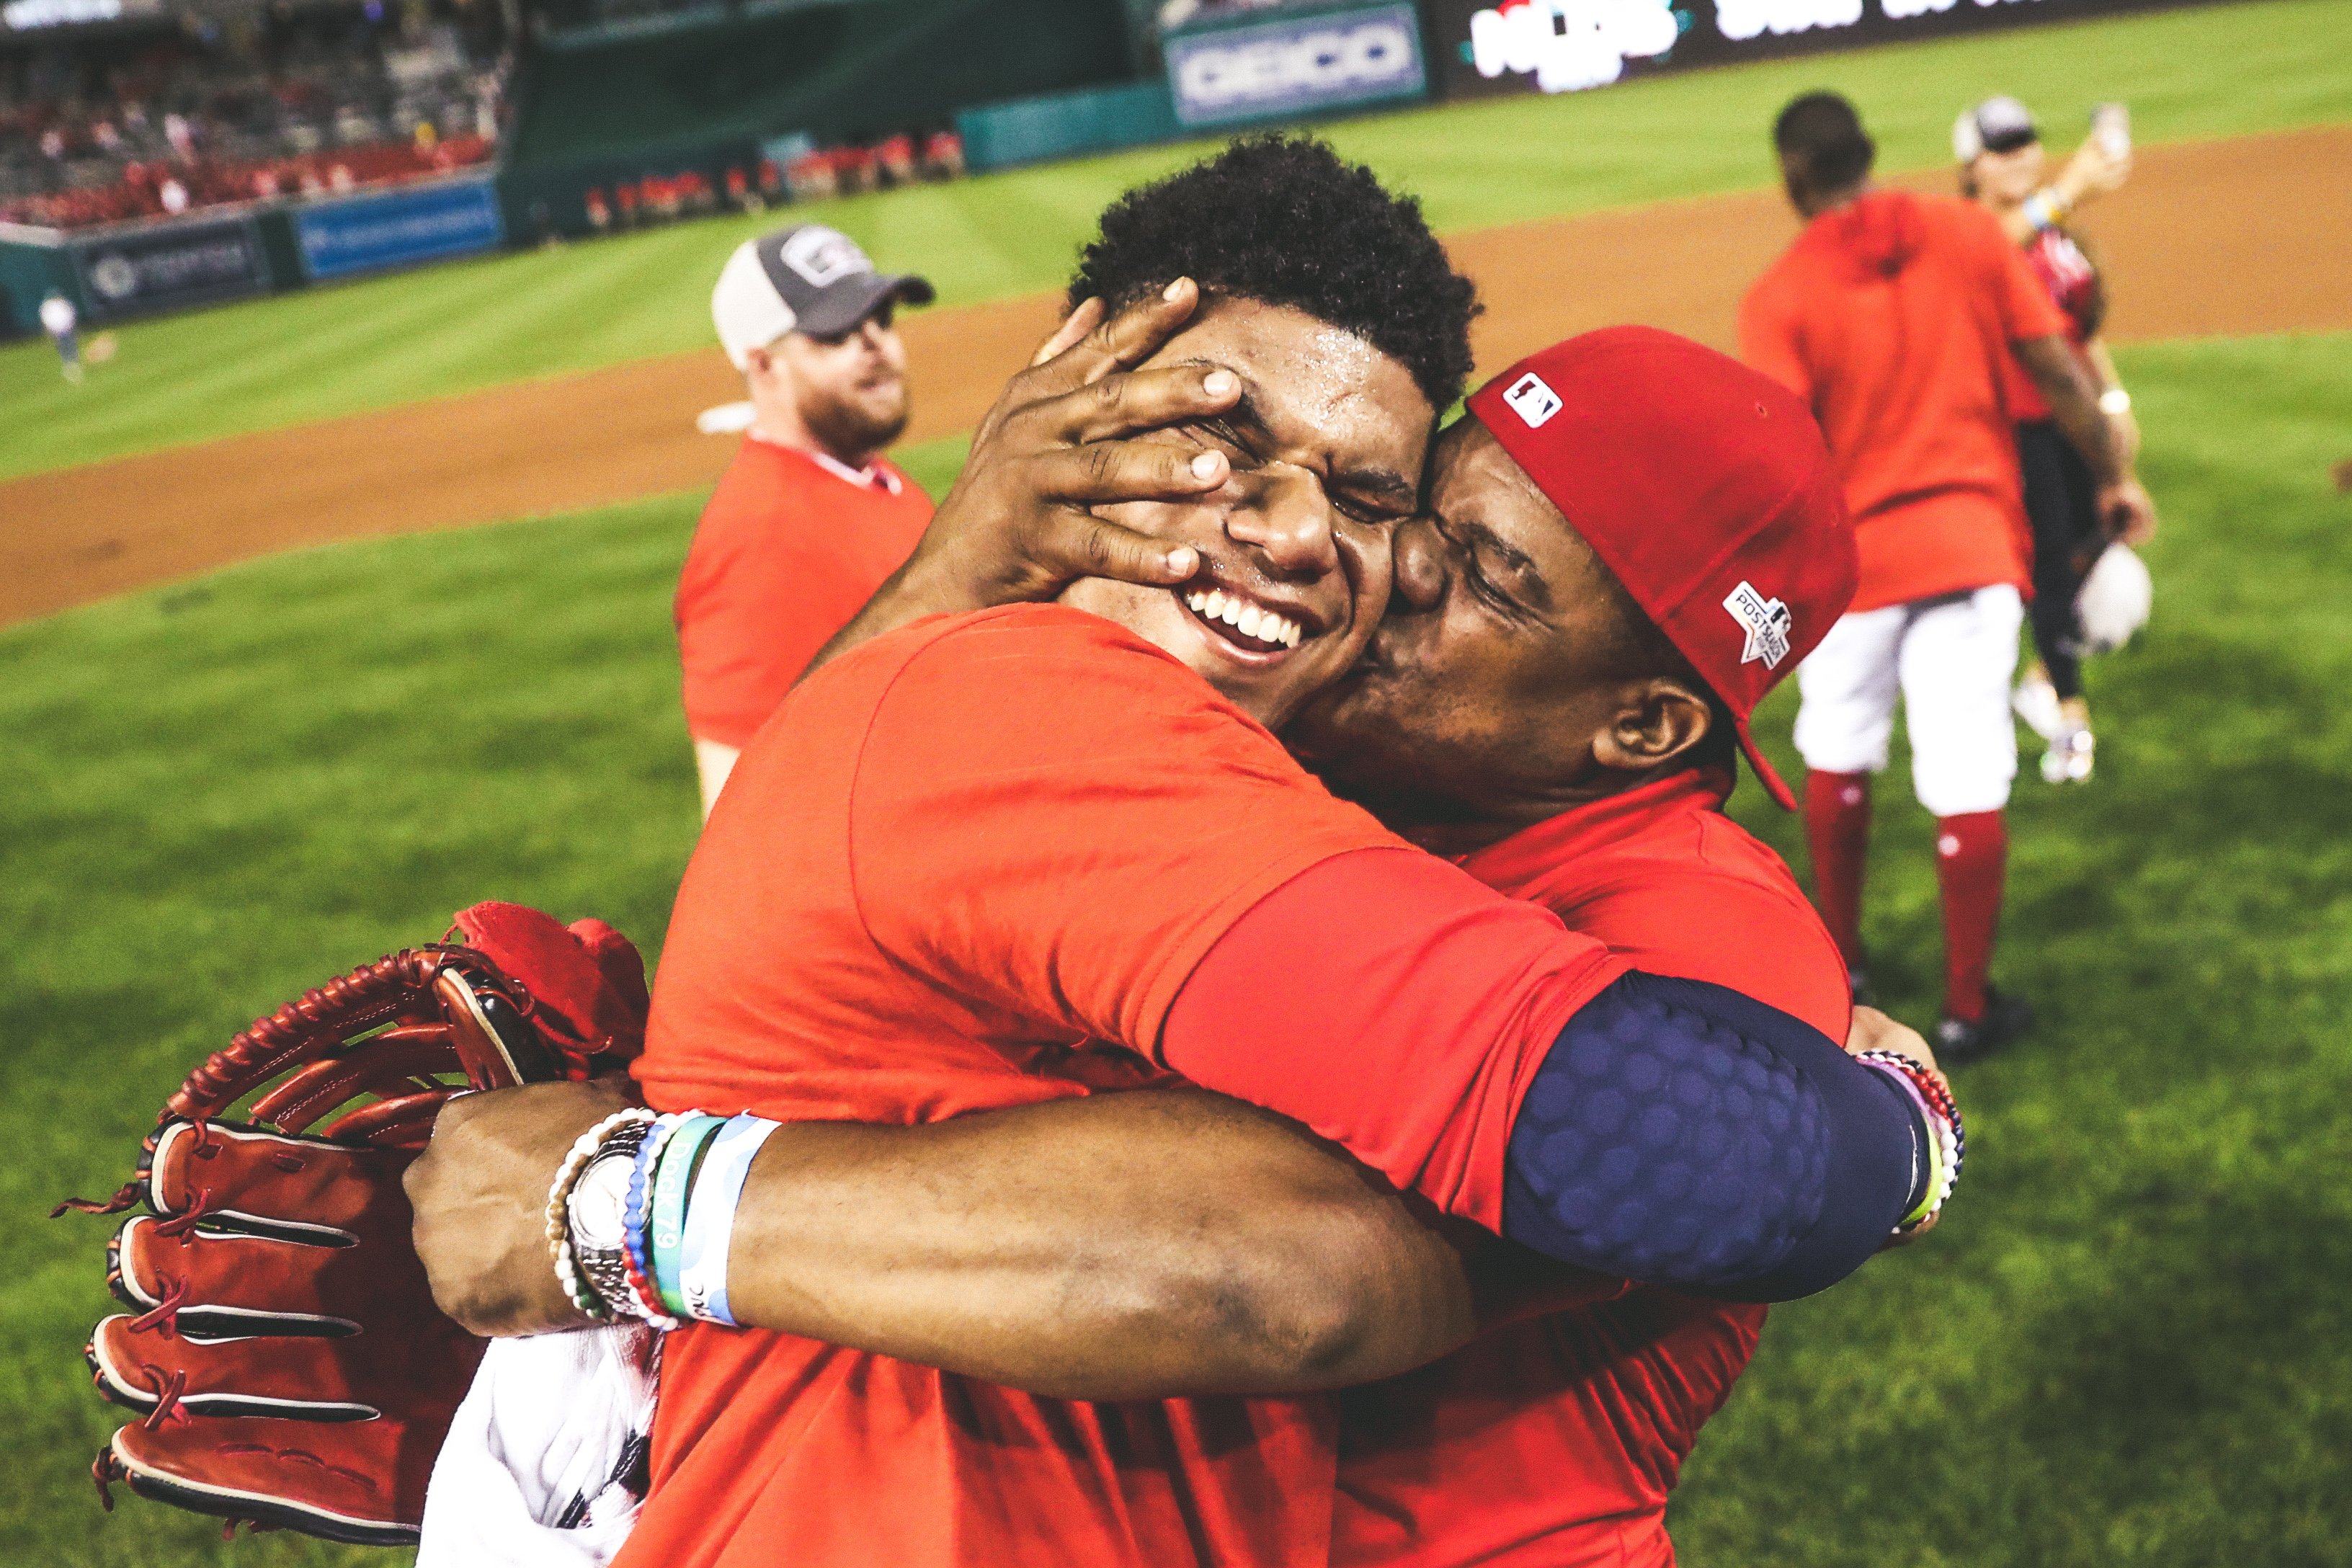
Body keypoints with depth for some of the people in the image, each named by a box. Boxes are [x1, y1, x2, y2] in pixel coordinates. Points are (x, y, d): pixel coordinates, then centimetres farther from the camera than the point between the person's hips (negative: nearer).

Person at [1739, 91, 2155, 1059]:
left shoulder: (1778, 298, -7)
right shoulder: (1969, 233, 0)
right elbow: (2056, 369, 1)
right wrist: (2114, 475, 12)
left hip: (1848, 552, 0)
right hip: (1971, 542, 1)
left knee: (1837, 761, 19)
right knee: (1968, 782, 2)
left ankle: (1839, 966, 34)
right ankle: (1968, 1008, 9)